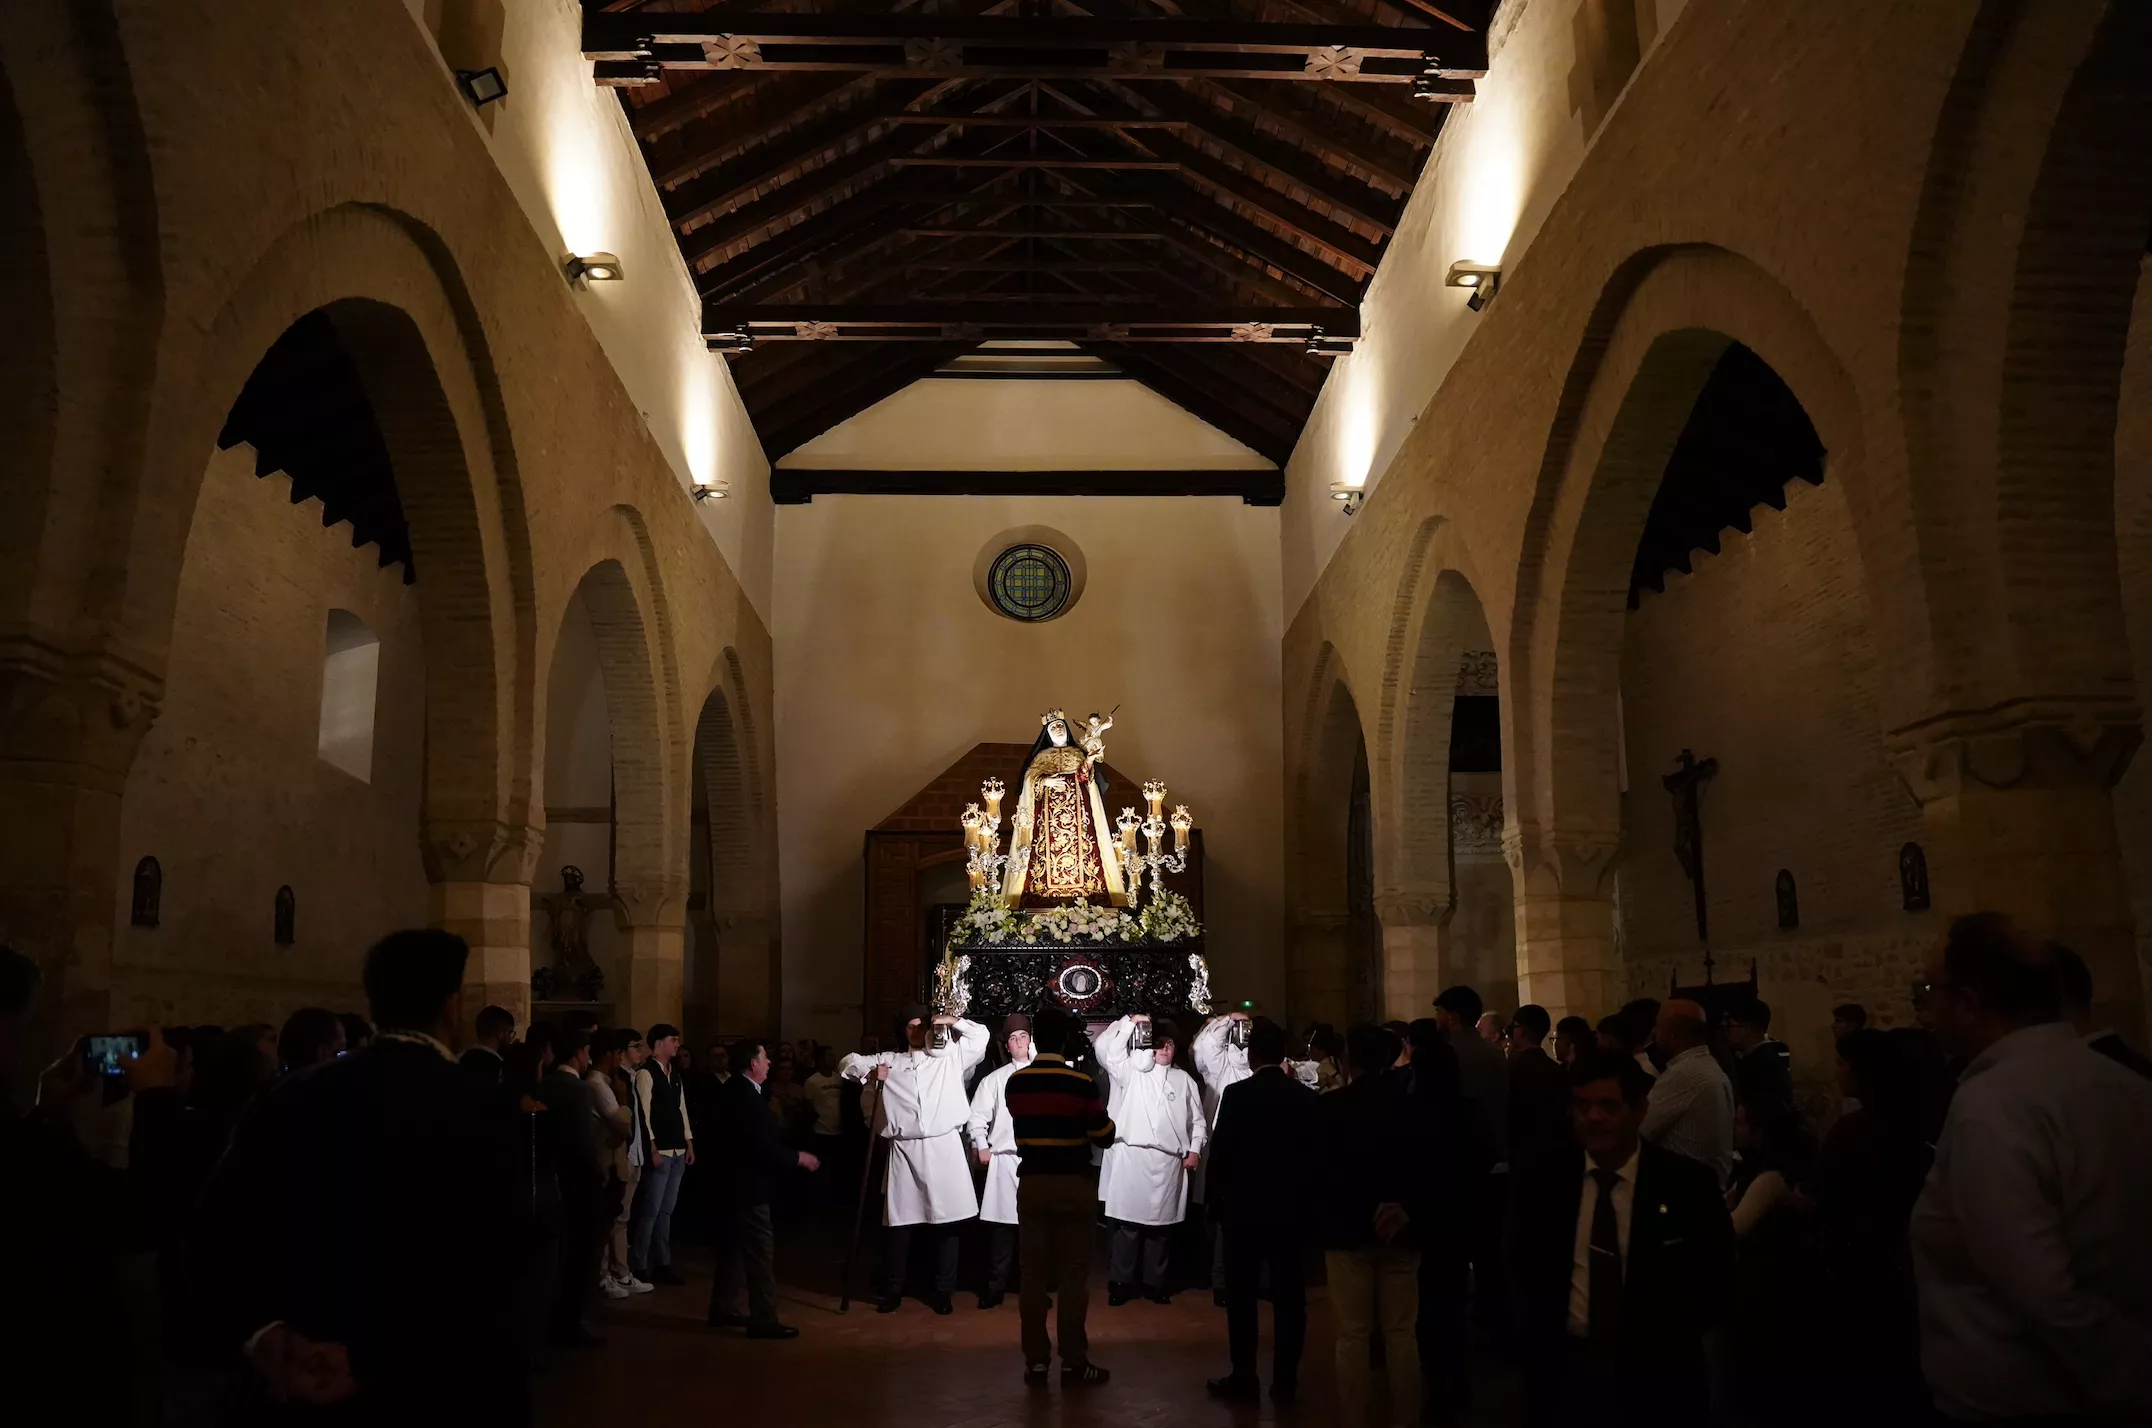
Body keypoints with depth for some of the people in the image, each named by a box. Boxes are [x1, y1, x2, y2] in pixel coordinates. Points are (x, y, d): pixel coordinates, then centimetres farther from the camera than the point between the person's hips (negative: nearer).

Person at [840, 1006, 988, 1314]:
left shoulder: (950, 1057, 11)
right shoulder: (890, 1060, 15)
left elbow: (980, 1036, 9)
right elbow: (848, 1063, 16)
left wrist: (952, 1021, -2)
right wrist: (868, 1071, -3)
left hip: (943, 1148, -1)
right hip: (904, 1151, 1)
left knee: (945, 1222, 2)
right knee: (897, 1222, 3)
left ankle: (942, 1292, 11)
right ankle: (892, 1291, 14)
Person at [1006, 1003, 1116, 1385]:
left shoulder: (1014, 1084, 1)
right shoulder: (1081, 1083, -12)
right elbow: (1105, 1137, -6)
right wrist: (1096, 1112, 12)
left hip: (1032, 1184, 4)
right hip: (1073, 1185, -3)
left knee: (1033, 1275, 6)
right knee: (1073, 1276, 2)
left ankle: (1036, 1362, 9)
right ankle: (1074, 1364, 5)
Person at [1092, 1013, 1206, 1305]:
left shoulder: (1184, 1079, 16)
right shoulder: (1132, 1071, 8)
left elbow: (1197, 1119, 16)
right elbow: (1106, 1048, -3)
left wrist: (1195, 1150, 6)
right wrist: (1130, 1023, -6)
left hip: (1170, 1161, 3)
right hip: (1133, 1157, -2)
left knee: (1160, 1225, 7)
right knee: (1128, 1222, -3)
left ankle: (1154, 1283, 16)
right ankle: (1121, 1283, 4)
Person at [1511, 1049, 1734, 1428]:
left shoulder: (1688, 1183, -10)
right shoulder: (1541, 1181, -5)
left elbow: (1716, 1278, 0)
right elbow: (1523, 1268, 9)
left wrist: (1668, 1339, -5)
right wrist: (1545, 1330, -1)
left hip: (1656, 1374, -1)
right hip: (1564, 1370, 1)